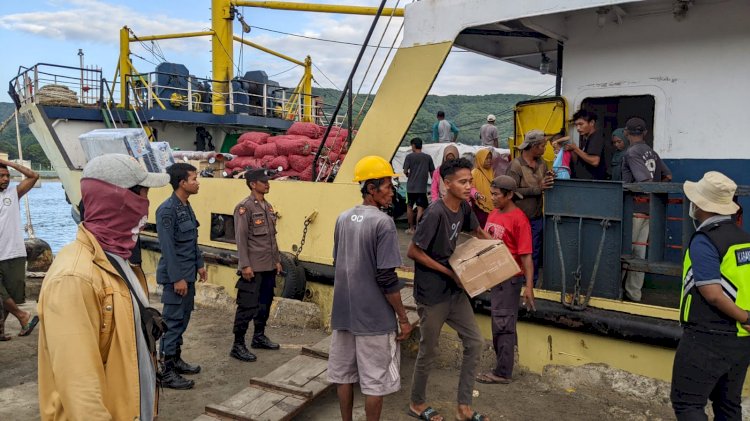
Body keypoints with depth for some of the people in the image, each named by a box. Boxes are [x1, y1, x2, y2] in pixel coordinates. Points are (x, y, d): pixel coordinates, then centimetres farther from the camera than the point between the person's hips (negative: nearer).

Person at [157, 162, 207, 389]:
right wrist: (177, 278, -20)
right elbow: (168, 247, -20)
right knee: (173, 322, -2)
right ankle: (166, 372, 6)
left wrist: (199, 264, 17)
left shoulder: (187, 206, 10)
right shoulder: (167, 210, -18)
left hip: (188, 274, 9)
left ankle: (176, 360, 29)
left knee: (183, 320, 17)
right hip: (176, 276, -9)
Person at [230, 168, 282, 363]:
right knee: (247, 306, -4)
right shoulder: (244, 207, -11)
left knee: (265, 303, 17)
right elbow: (241, 239, -15)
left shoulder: (268, 207, 13)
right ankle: (238, 346, 5)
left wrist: (277, 260, 15)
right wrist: (245, 265, -19)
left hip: (269, 267, 8)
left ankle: (259, 337, 32)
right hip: (253, 268, -8)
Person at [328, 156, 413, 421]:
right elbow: (386, 279, -19)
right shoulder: (383, 222, -17)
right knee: (375, 380, 7)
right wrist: (403, 318, -10)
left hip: (344, 313, 7)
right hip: (374, 316, -7)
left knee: (343, 373, 17)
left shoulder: (343, 218, 5)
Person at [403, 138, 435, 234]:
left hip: (411, 186, 0)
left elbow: (405, 171, -9)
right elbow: (432, 172, 4)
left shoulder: (409, 156, -4)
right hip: (422, 187, 0)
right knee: (421, 208, -1)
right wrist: (433, 183, 17)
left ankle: (411, 228, 22)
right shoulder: (428, 157, 1)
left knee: (409, 207, 14)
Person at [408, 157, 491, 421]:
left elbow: (477, 231, 20)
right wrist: (449, 272, -17)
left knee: (475, 343, 10)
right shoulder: (435, 213, -24)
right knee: (429, 351, 9)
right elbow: (413, 252, -21)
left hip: (455, 290, 8)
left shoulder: (463, 207, 0)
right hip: (432, 294, -8)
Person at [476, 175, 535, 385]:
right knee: (499, 324, 17)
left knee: (503, 325, -1)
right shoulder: (494, 213, 7)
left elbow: (526, 256, -19)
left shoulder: (518, 219, -17)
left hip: (509, 279, -8)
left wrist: (529, 287, -23)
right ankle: (503, 364, 31)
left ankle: (502, 373, 10)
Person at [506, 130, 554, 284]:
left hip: (538, 216, 7)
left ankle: (533, 283, 29)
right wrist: (537, 188, -22)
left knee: (536, 253, 15)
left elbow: (543, 186, 15)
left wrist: (549, 180, -7)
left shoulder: (541, 162, 7)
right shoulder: (516, 165, -15)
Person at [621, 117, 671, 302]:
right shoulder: (652, 152, 13)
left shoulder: (632, 152, -12)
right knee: (639, 251, 10)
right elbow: (667, 176, 17)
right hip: (648, 208, 8)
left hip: (634, 207, -8)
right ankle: (634, 292, 16)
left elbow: (646, 181, -21)